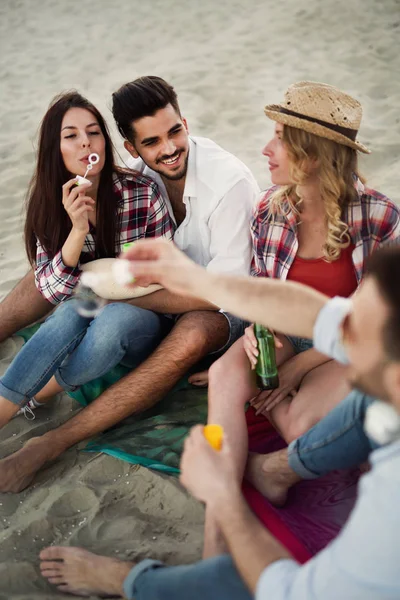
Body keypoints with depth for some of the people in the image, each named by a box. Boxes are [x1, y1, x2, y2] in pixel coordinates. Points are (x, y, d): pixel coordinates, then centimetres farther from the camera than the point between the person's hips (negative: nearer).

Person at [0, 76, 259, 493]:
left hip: (226, 305, -6)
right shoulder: (139, 175, -7)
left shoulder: (229, 181, -25)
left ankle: (52, 443, -38)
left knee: (192, 333, -41)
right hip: (172, 284, 6)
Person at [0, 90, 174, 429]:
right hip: (86, 317, 2)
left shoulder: (144, 194, -12)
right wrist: (78, 229, -26)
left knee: (113, 320, -35)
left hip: (141, 320, -1)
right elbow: (50, 291, -11)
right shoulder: (49, 205, -4)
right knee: (77, 309, -33)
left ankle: (36, 395, -14)